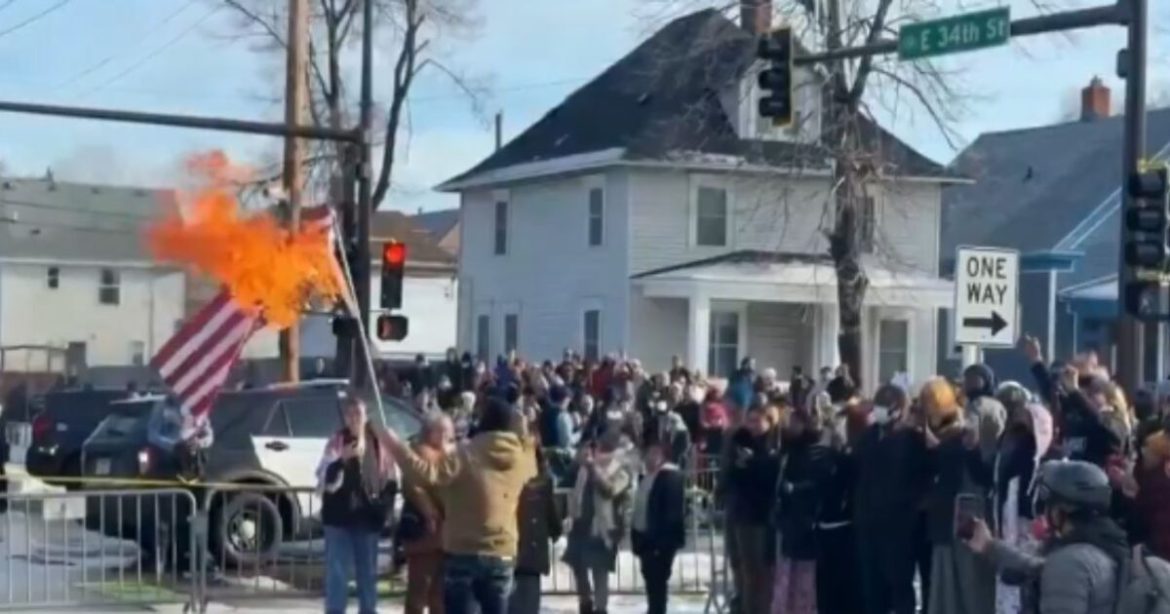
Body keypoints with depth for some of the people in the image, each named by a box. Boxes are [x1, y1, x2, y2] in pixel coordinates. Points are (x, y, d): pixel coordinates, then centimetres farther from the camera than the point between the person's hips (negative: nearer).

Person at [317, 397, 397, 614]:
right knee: (337, 572, -3)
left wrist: (383, 503, -2)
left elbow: (389, 479, 12)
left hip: (368, 517, 3)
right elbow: (325, 477, -14)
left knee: (368, 572, 11)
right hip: (339, 516, -3)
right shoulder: (337, 441, -3)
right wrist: (342, 459, -31)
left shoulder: (379, 443, 5)